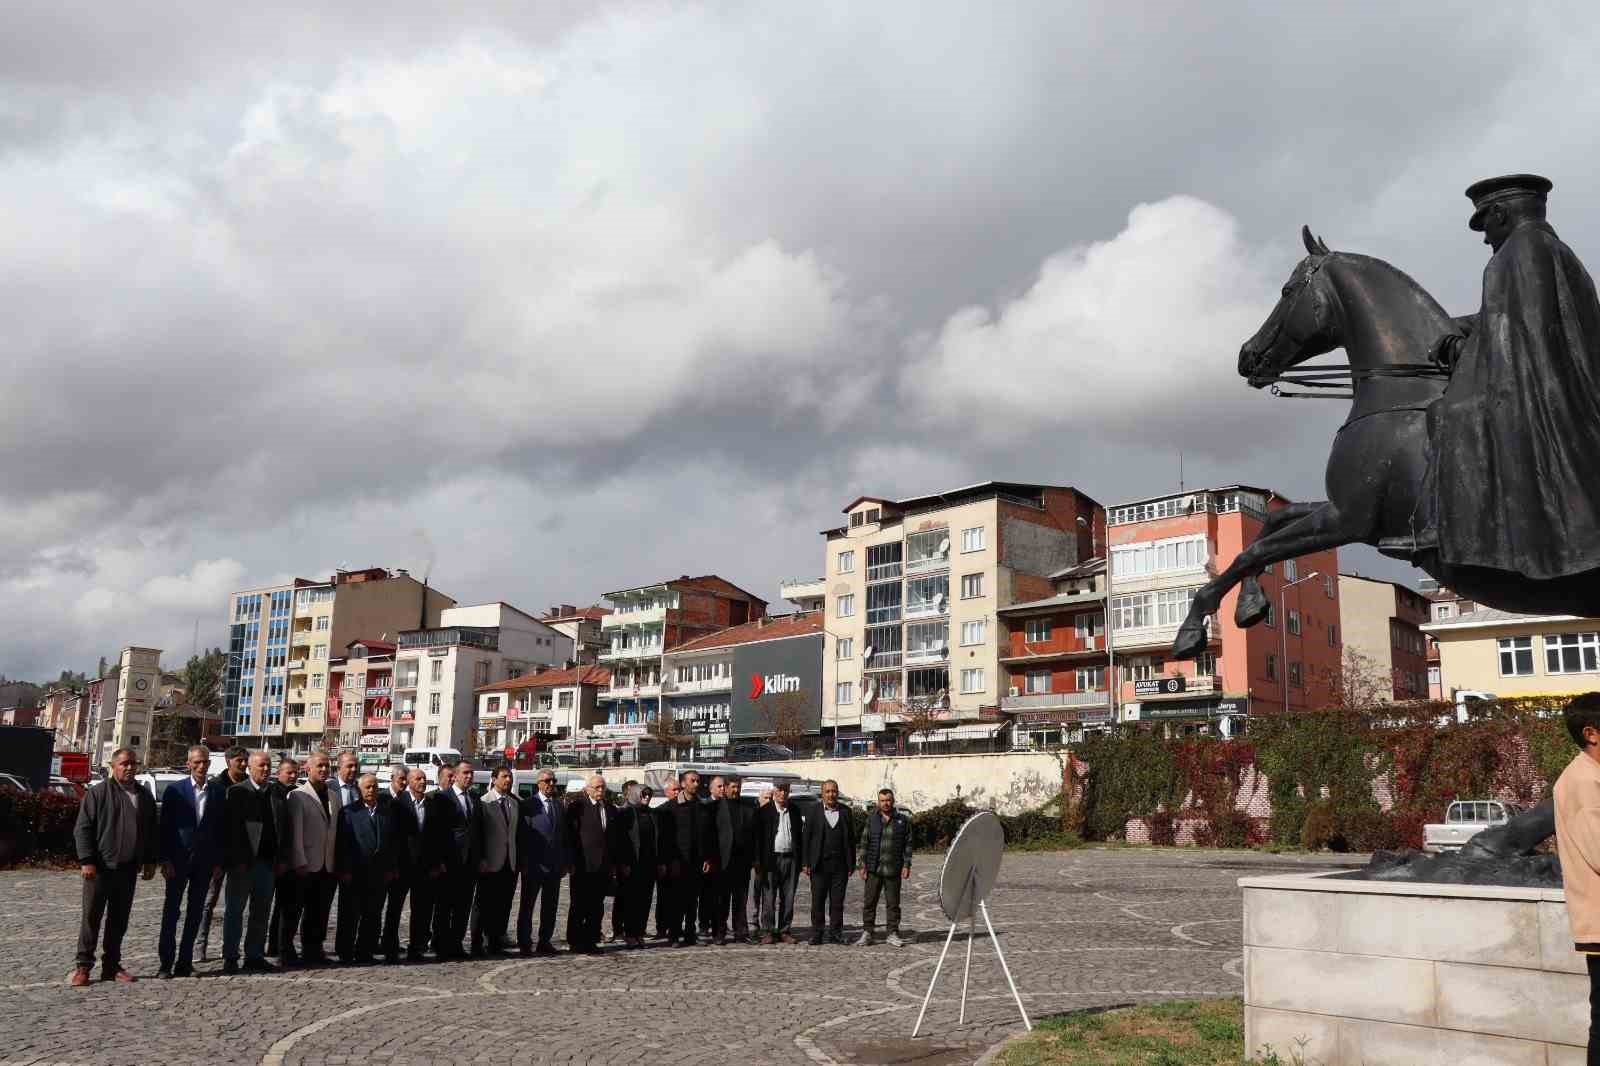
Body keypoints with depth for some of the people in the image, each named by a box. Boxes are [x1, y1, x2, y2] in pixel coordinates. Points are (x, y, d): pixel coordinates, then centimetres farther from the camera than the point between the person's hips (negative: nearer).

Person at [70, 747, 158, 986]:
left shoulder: (144, 796, 12)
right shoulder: (98, 793, -3)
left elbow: (152, 831, 18)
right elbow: (82, 829, -6)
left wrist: (150, 861, 12)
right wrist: (86, 861, -13)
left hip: (128, 869, 5)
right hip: (99, 868, -4)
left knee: (119, 920, 8)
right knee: (91, 917, -1)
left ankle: (112, 966, 16)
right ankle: (83, 966, 7)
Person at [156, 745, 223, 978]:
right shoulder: (175, 790, -1)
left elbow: (220, 830, 8)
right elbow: (165, 827, -2)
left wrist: (218, 862, 3)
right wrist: (165, 860, -8)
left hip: (204, 862, 3)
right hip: (178, 860, -2)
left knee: (195, 914, 5)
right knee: (171, 911, 1)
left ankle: (185, 963, 11)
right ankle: (166, 963, 6)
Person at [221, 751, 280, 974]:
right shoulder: (237, 792, -5)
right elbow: (233, 828, -10)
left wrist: (279, 858, 6)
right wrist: (238, 861, -16)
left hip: (266, 861, 5)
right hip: (243, 862, -5)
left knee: (261, 912, 8)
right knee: (235, 911, 3)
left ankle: (255, 956, 15)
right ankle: (230, 958, 8)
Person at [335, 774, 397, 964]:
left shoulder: (386, 811, 12)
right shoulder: (348, 812, -1)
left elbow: (393, 841, 13)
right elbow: (343, 843, -6)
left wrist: (391, 868, 6)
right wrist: (345, 870, -11)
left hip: (380, 874, 4)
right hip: (355, 875, -4)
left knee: (374, 915, 6)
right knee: (351, 915, 3)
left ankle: (365, 951, 14)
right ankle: (346, 953, 13)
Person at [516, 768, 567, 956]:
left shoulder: (558, 805, 12)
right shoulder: (529, 805, -6)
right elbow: (522, 836, -9)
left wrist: (564, 862, 10)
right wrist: (523, 863, -13)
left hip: (555, 865, 6)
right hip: (534, 864, -5)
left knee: (550, 905, 10)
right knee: (527, 904, 4)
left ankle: (545, 941, 18)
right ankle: (525, 943, 10)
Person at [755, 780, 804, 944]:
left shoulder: (794, 811, 11)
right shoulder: (765, 811, 1)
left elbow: (799, 835, 13)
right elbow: (758, 836, -3)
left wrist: (800, 860, 6)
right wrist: (759, 861, -9)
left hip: (790, 858, 3)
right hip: (771, 859, -3)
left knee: (788, 898, 5)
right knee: (769, 897, -2)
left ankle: (785, 931, 12)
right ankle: (768, 931, 4)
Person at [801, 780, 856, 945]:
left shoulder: (845, 813, 8)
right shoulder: (814, 813, 3)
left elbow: (851, 840, 9)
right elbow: (806, 838, 2)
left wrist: (851, 864, 4)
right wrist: (805, 863, -4)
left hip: (840, 864, 1)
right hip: (819, 865, -1)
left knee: (837, 901, 4)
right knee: (818, 901, 1)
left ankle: (835, 933, 12)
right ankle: (816, 934, 9)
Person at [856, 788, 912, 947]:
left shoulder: (903, 820, 5)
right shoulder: (871, 819, 6)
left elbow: (908, 843, 6)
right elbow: (864, 843, 7)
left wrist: (907, 865, -2)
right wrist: (863, 865, 1)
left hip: (893, 870, 0)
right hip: (874, 869, 0)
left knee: (893, 903, 4)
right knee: (869, 902, 1)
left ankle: (892, 934, 12)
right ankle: (866, 933, 7)